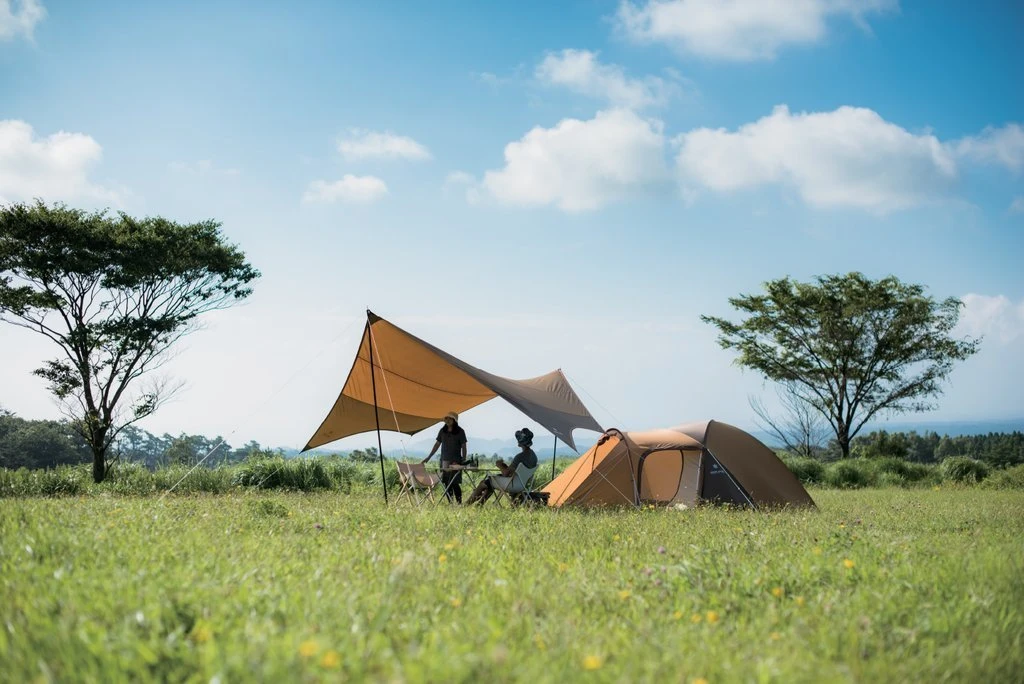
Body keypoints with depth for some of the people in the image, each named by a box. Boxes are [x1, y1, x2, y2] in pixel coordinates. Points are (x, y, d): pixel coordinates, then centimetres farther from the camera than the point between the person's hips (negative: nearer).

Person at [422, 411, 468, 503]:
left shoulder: (460, 432, -2)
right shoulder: (442, 431, 9)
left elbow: (463, 447, -1)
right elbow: (437, 445, 15)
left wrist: (464, 461, -9)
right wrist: (428, 457, 13)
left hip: (456, 461, -4)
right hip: (444, 460, 4)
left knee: (455, 483, -10)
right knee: (447, 484, 3)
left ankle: (459, 503, -7)